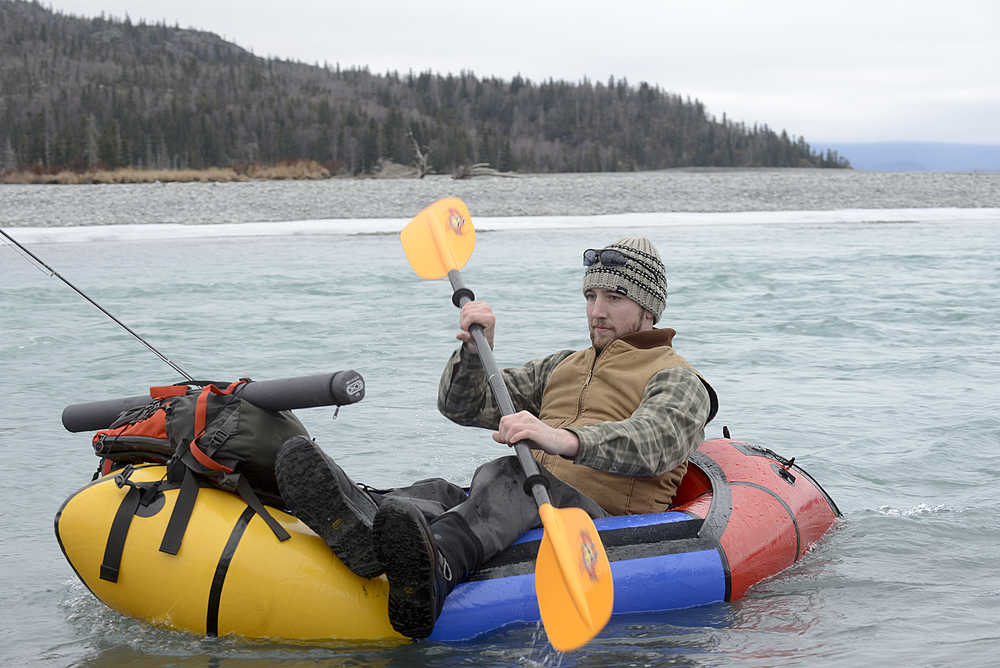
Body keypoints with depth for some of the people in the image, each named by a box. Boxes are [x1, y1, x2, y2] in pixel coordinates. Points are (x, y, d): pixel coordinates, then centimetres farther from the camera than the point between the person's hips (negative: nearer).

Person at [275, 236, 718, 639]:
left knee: (506, 476, -36)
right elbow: (464, 406, 27)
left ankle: (433, 573, -69)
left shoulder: (678, 381, 10)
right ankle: (365, 524, -61)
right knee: (440, 493, -24)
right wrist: (475, 350, 4)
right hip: (524, 511, 7)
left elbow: (649, 442, -15)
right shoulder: (562, 367, 34)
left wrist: (565, 440, -35)